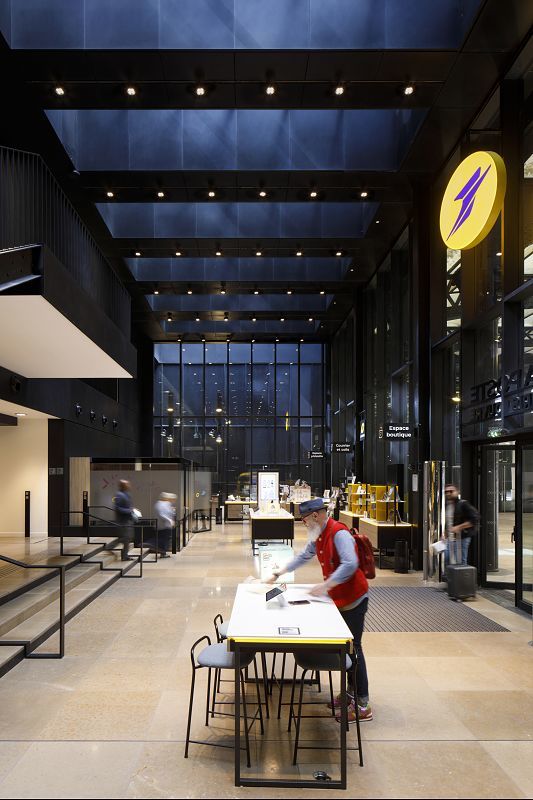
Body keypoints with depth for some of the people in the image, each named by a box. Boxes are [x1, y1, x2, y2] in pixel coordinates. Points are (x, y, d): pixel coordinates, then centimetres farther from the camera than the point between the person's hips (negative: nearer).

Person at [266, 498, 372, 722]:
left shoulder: (339, 533, -23)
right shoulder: (319, 535, 8)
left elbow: (350, 564, -34)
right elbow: (304, 556, 21)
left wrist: (326, 585, -36)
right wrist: (278, 574, 22)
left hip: (353, 598, -9)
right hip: (339, 598, 9)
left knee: (353, 648, -4)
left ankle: (362, 706, 3)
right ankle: (351, 692, 29)